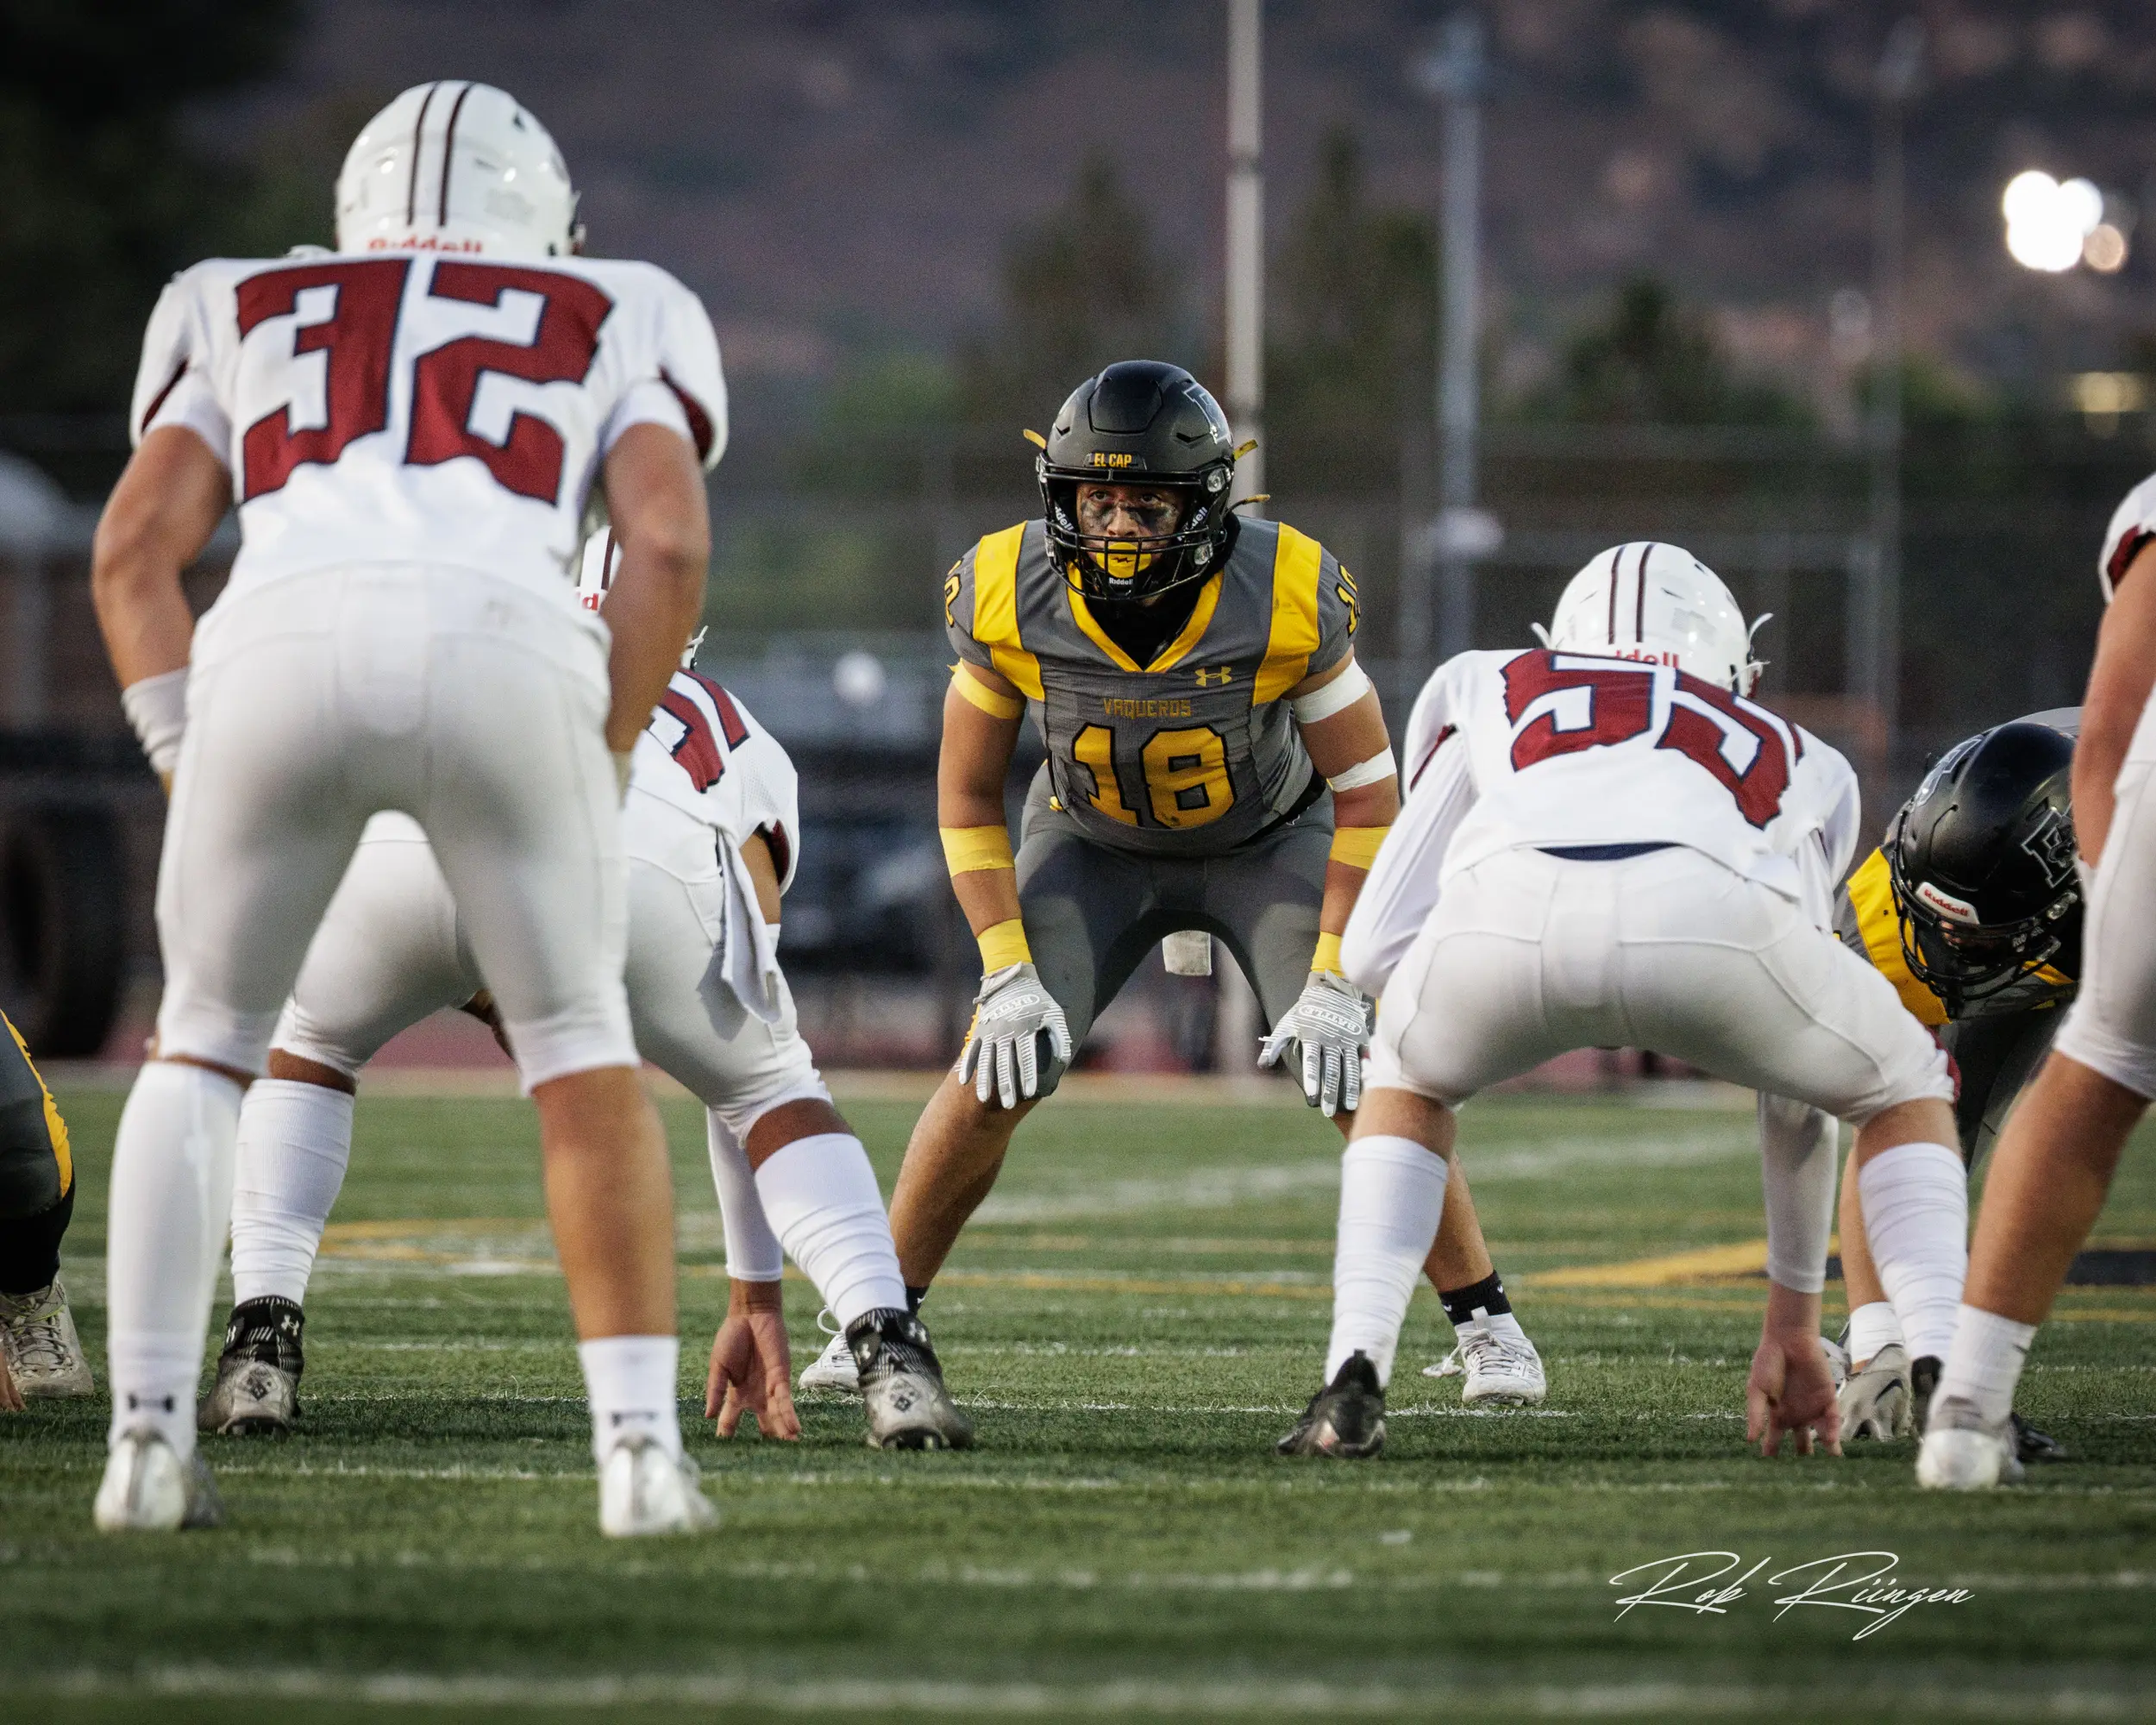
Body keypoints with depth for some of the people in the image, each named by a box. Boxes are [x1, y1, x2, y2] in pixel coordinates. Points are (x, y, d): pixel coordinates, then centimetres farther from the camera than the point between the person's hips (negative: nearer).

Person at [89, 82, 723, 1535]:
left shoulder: (245, 320, 34)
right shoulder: (610, 326, 31)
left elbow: (135, 547, 19)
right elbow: (669, 545, 13)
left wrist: (190, 763, 19)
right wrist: (603, 769, 18)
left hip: (280, 643, 1)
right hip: (502, 647, -1)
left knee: (206, 1043, 22)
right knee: (582, 1050, 19)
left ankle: (151, 1436, 12)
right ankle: (642, 1446, 10)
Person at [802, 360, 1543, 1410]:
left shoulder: (1286, 596, -31)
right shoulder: (1009, 596, -26)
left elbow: (1366, 789, -19)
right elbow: (969, 791, -12)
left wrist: (1335, 980, -23)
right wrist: (1007, 970, -19)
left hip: (1271, 841, -1)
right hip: (1094, 844, 1)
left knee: (1355, 1074, -15)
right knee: (997, 1073, -14)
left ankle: (1484, 1321, 3)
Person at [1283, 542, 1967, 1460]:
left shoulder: (1481, 688, 39)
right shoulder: (1798, 761, 42)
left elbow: (1374, 953, 31)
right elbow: (1800, 1085, 48)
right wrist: (1793, 1321, 56)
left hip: (1510, 908, 0)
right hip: (1709, 917, 0)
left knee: (1409, 1087, 35)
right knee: (1905, 1092, 31)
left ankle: (1354, 1379, 16)